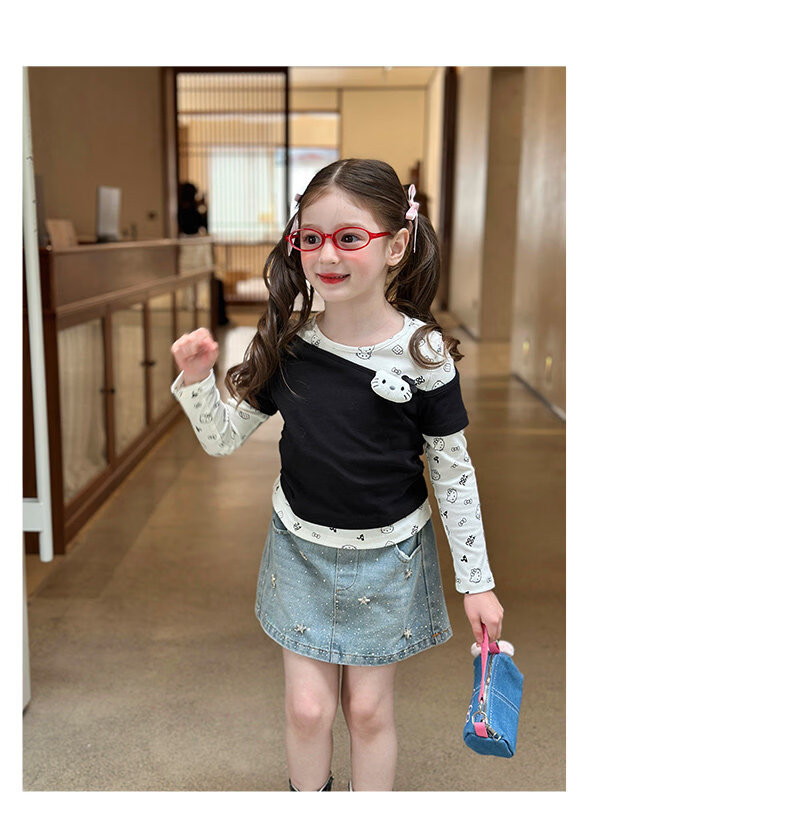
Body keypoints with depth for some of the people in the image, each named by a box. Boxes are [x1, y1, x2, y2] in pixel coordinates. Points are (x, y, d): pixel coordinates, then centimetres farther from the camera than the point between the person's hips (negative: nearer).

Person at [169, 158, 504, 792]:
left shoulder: (423, 352, -17)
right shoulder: (286, 344, -10)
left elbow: (454, 473, -9)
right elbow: (224, 438, 0)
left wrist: (477, 581, -5)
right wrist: (196, 378, -19)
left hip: (388, 556, -2)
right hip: (301, 548, 2)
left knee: (369, 708, 12)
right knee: (308, 706, 9)